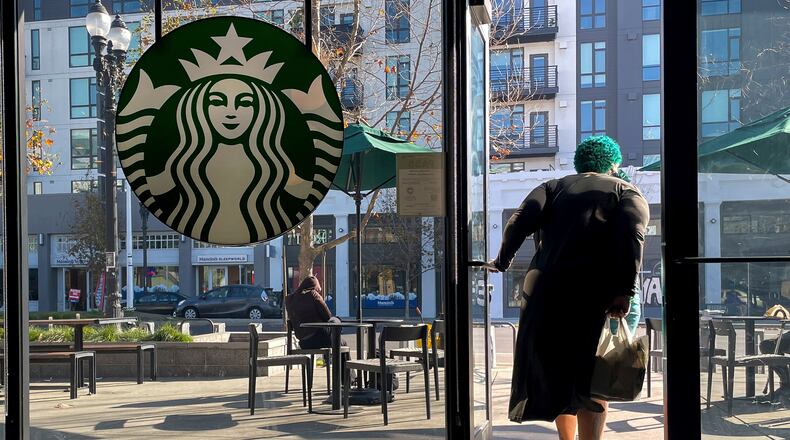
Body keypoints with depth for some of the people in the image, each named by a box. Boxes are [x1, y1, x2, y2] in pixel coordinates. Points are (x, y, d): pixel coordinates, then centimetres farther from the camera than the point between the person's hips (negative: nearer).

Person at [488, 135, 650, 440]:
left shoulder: (554, 186, 19)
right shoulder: (627, 192, 14)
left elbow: (520, 221, 2)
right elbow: (633, 235, -7)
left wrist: (502, 262, 12)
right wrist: (625, 289, -13)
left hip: (545, 289, 3)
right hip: (596, 293, -3)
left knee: (554, 371, 17)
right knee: (591, 379, 3)